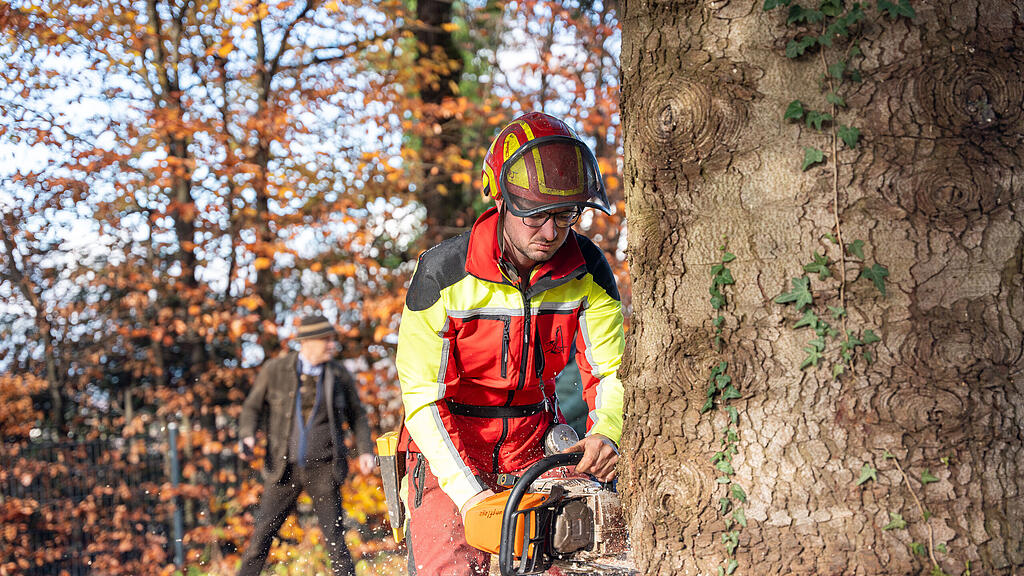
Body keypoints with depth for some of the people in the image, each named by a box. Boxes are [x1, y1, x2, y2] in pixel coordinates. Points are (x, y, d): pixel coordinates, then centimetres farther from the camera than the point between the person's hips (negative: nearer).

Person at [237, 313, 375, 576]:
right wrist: (247, 436, -9)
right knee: (262, 532, -1)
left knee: (334, 536, -4)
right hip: (285, 467, 0)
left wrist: (365, 450, 1)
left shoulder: (340, 376, 3)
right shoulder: (275, 370, -1)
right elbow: (252, 407, 9)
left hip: (323, 468, 0)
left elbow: (357, 416, 14)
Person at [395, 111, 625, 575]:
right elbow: (422, 398, -19)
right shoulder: (443, 274, -21)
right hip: (449, 449, -3)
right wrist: (469, 494, -30)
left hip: (533, 447, 3)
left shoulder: (586, 270, -10)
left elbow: (610, 372, -10)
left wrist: (606, 432, -34)